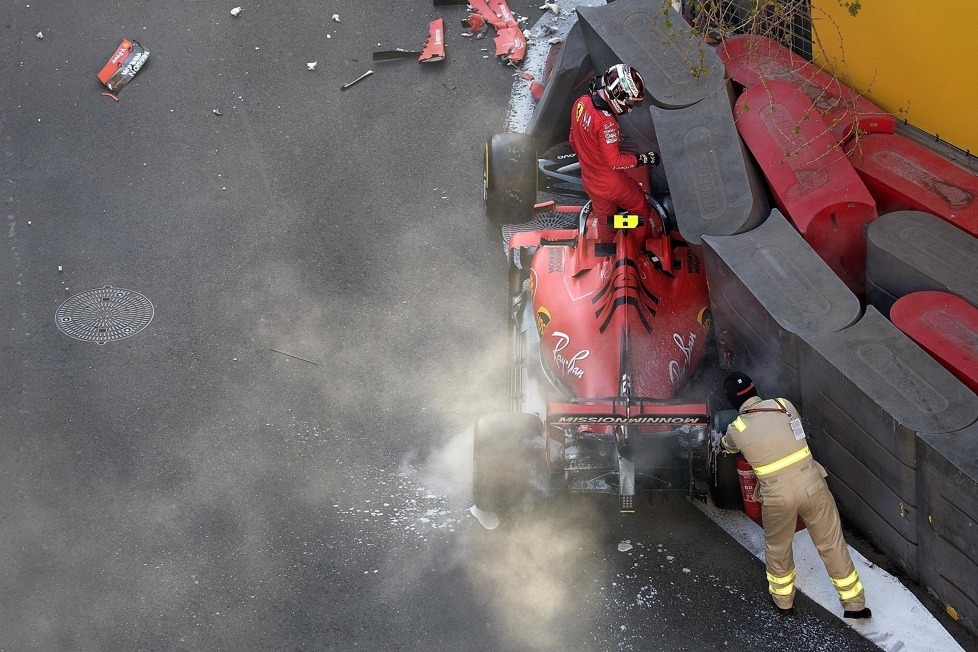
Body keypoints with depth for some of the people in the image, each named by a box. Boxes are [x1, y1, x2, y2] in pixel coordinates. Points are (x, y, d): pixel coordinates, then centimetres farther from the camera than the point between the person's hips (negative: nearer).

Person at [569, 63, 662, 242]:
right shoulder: (606, 122, -34)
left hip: (590, 181, 7)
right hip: (612, 185, -7)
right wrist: (644, 159, -19)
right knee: (643, 210, 17)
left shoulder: (581, 103, -7)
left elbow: (574, 141, 7)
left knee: (604, 221, 27)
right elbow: (614, 161, -29)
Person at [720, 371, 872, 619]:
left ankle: (783, 600, 42)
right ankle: (854, 603, 23)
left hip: (778, 496, -1)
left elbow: (727, 445, 22)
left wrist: (722, 440, 46)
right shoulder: (783, 405, 0)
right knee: (832, 543, 14)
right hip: (812, 485, 1)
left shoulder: (737, 429, -3)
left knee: (777, 547, 25)